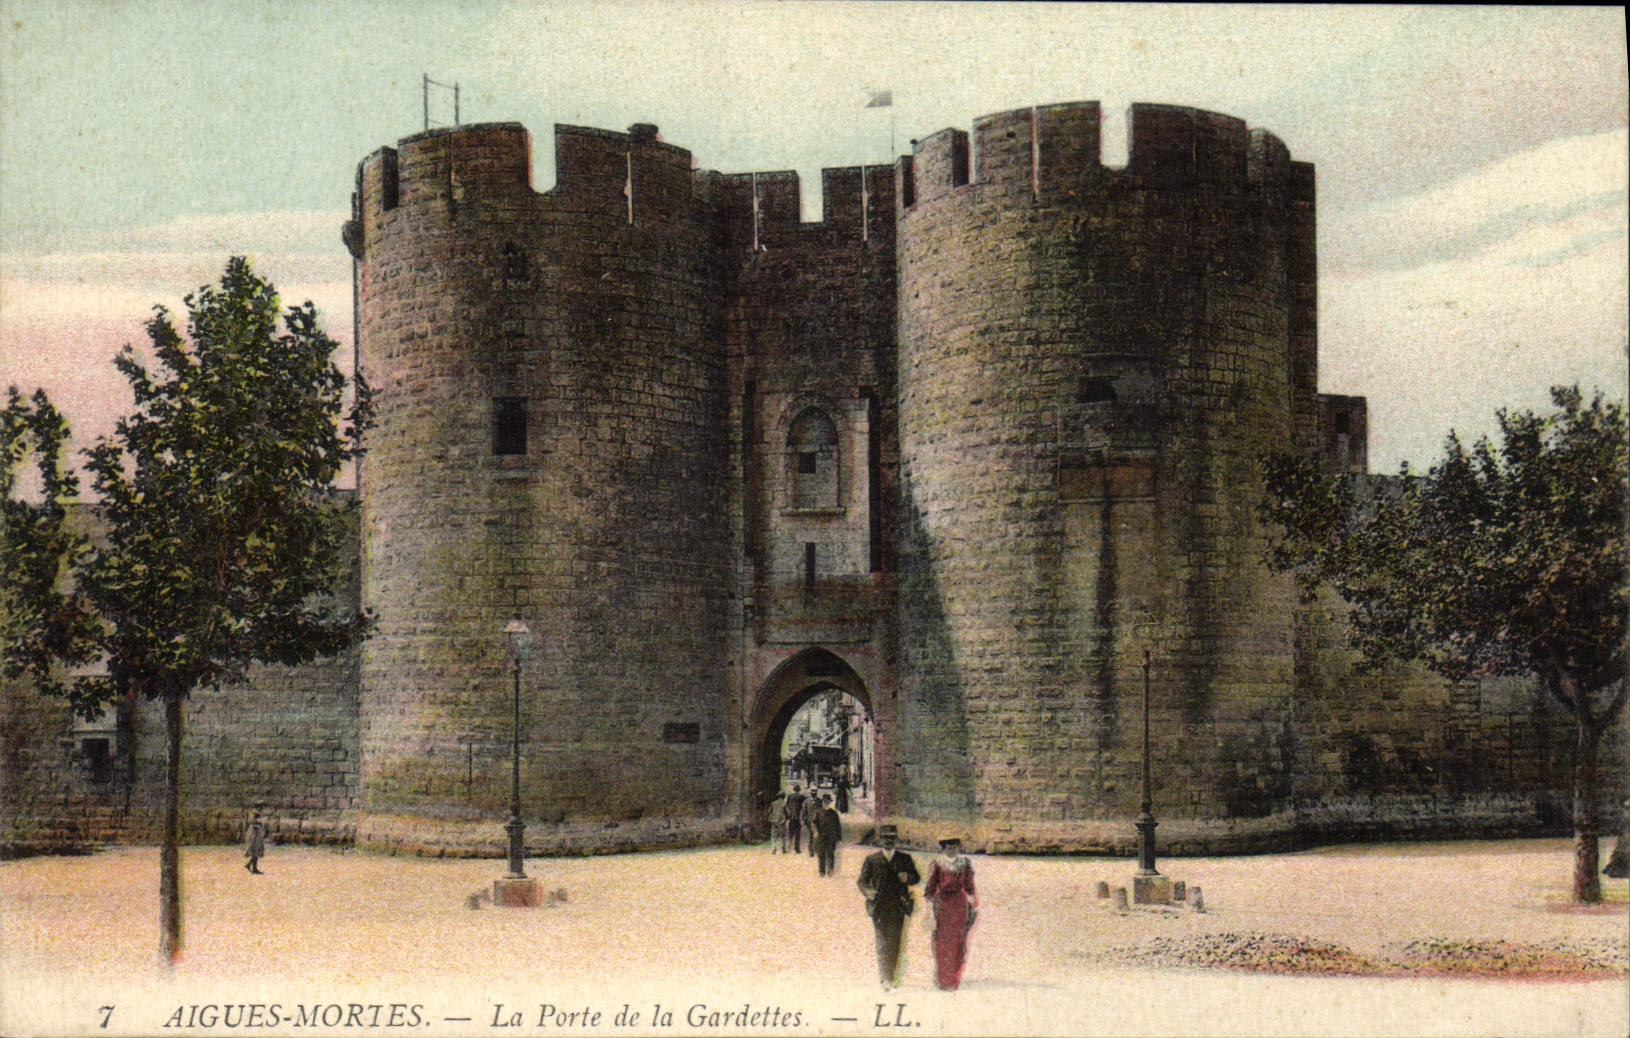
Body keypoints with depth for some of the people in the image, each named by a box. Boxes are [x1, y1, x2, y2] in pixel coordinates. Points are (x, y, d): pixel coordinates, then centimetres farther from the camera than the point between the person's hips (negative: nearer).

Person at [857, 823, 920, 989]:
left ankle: (892, 977, 11)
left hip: (898, 907, 1)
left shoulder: (904, 858, 12)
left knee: (895, 943, 1)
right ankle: (884, 978, -6)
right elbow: (862, 880, 5)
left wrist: (908, 878, -10)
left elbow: (917, 878, 13)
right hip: (879, 906, -1)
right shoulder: (872, 859, 8)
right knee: (883, 942, -7)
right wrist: (867, 891, -17)